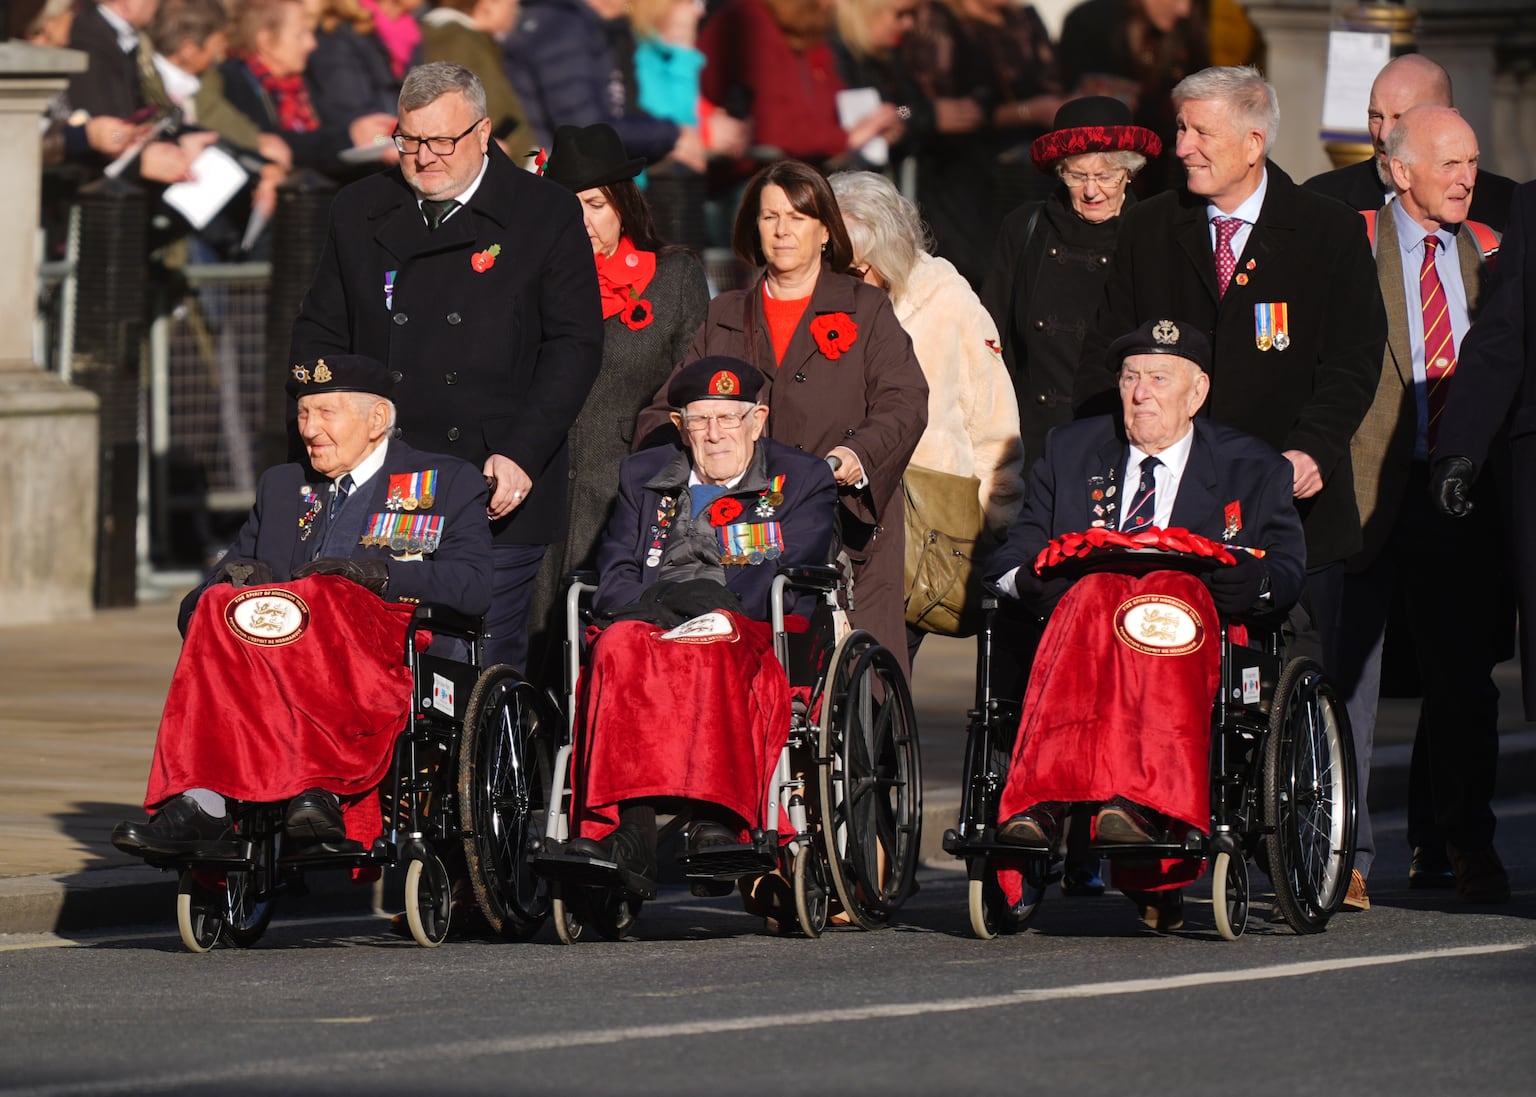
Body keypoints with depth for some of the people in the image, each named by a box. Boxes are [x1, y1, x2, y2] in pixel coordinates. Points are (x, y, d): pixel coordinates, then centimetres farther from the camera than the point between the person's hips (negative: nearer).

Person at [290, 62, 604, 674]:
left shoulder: (546, 215, 1)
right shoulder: (359, 212, 11)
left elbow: (575, 346, -3)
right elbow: (319, 335, 15)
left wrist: (520, 456, -13)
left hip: (497, 494, -3)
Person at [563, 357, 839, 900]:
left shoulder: (803, 479, 16)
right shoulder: (643, 476, 25)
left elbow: (792, 576, 1)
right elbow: (613, 579, 13)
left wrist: (708, 602, -13)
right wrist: (659, 608, -10)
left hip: (752, 633, -2)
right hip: (653, 628, 2)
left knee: (713, 653, -39)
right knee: (619, 648, -35)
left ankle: (717, 820, -51)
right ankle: (625, 826, -47)